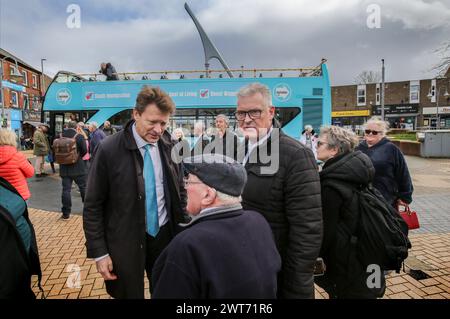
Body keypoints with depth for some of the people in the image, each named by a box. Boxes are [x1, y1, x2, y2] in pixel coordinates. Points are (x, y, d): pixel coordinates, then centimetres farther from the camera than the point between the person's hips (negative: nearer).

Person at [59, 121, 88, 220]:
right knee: (84, 188, 9)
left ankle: (66, 213, 8)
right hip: (78, 167, -3)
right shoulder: (79, 136, -11)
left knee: (66, 189, 5)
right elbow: (84, 151, -9)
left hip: (64, 168, 3)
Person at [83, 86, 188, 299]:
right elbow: (93, 206, -9)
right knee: (130, 294, 14)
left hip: (165, 235, 3)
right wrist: (99, 252, -8)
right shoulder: (109, 150, -14)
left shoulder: (169, 146, -3)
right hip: (125, 242, -3)